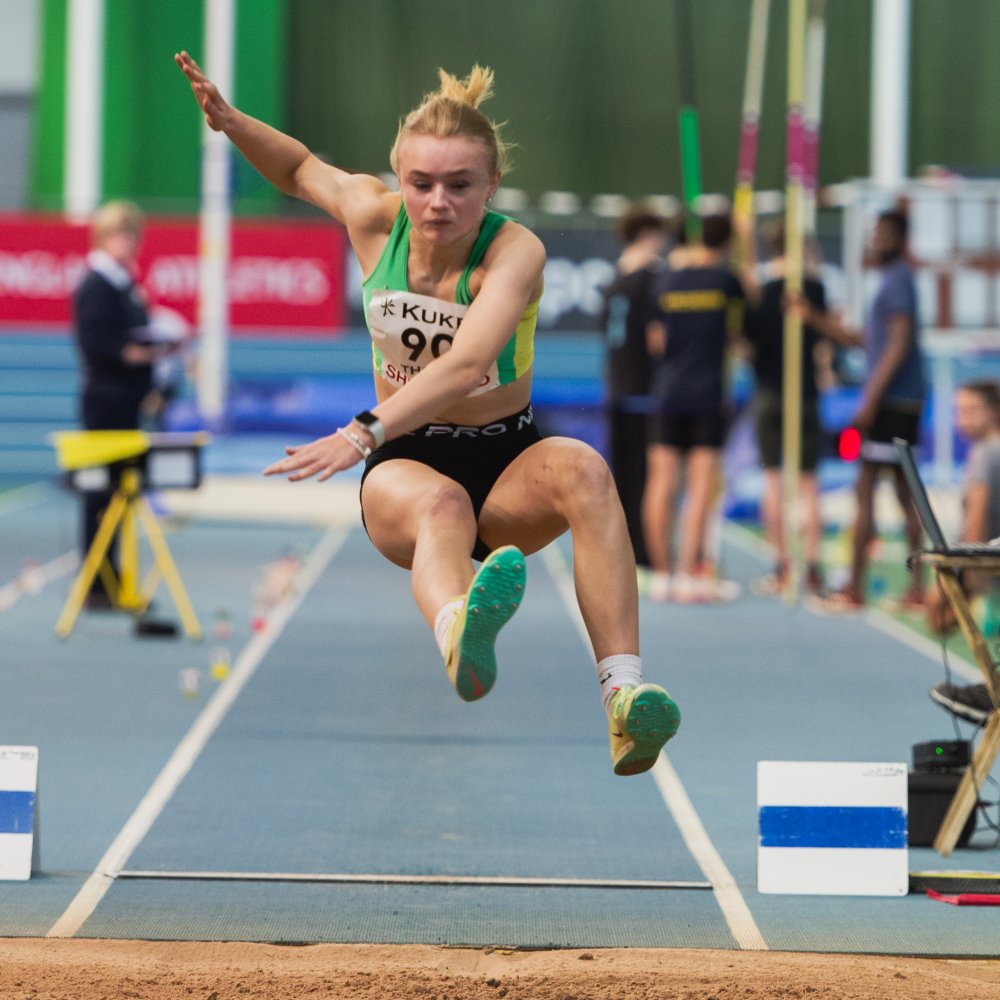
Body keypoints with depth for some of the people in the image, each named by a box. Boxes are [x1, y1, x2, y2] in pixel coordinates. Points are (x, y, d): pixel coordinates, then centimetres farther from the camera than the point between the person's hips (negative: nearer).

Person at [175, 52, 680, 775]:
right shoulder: (374, 216, -5)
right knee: (440, 502, -38)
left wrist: (366, 432, -49)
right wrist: (230, 122, 0)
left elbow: (468, 364, -36)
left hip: (507, 459, -1)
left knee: (582, 468, -36)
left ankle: (623, 699, -51)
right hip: (405, 467, 1)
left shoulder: (515, 251, -18)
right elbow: (301, 168, 19)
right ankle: (460, 634, -79)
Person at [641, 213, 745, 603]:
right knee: (701, 486, -3)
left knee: (661, 484, 4)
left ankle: (661, 573, 5)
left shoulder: (666, 279, 5)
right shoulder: (726, 278, -1)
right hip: (707, 395, -2)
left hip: (666, 395, 3)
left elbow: (655, 341, 7)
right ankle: (689, 573, -7)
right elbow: (734, 333, 11)